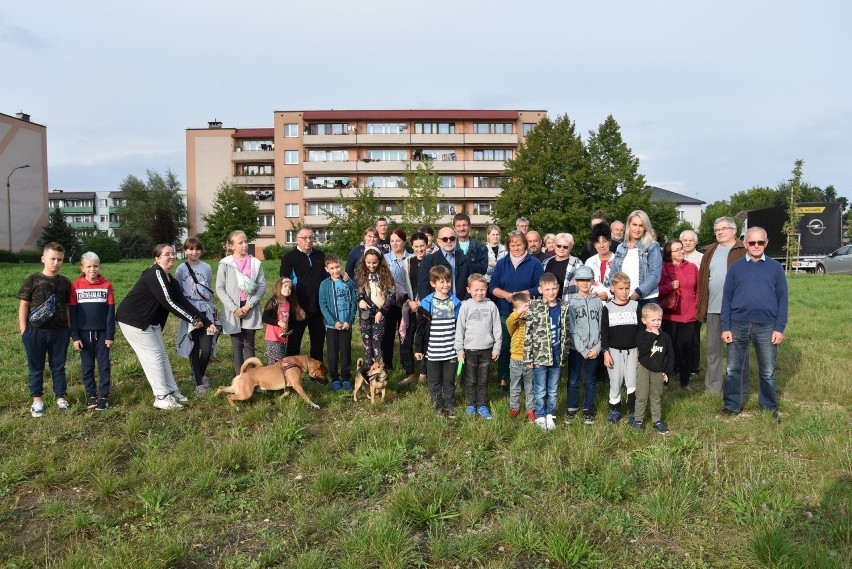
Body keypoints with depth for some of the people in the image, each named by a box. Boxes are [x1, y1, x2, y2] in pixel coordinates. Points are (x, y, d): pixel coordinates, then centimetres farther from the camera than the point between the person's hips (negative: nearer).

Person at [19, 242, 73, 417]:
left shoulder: (65, 283, 5)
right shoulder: (32, 280, -4)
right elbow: (23, 306, -2)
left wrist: (69, 329, 7)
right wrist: (23, 331, -5)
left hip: (60, 332, 2)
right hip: (35, 332, -2)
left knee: (58, 367, 11)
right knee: (36, 367, 10)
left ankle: (61, 398, 21)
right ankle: (37, 400, 21)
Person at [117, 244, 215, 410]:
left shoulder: (171, 281, 6)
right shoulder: (155, 275, -22)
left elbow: (184, 302, 0)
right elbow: (168, 303, -29)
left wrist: (207, 321, -8)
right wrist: (193, 320, -26)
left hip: (151, 321, 9)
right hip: (133, 319, -9)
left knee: (162, 355, 9)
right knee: (153, 355, -8)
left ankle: (172, 391, 16)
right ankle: (161, 398, -1)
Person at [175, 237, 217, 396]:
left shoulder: (207, 268, 5)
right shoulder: (181, 269, 1)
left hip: (206, 312, 1)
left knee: (207, 349, -5)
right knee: (194, 349, 2)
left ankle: (201, 375, 23)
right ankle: (199, 383, 12)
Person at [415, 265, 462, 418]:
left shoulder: (455, 302, 1)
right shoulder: (427, 303, -6)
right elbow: (421, 327, 0)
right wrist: (418, 348, 0)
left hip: (451, 351, 1)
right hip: (433, 351, -1)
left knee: (449, 381, 12)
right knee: (434, 381, 10)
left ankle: (450, 406, 25)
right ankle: (438, 407, 23)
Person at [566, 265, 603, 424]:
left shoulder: (597, 302, 5)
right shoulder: (571, 301, -2)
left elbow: (601, 327, 3)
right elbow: (571, 328, -7)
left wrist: (597, 348, -7)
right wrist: (583, 350, -11)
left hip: (593, 349, 2)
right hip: (575, 348, -1)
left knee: (590, 381, 10)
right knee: (573, 380, 7)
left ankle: (588, 410, 22)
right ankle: (572, 408, 21)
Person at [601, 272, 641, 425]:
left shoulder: (635, 306, 0)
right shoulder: (608, 308, -3)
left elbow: (641, 330, 3)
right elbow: (604, 332, -2)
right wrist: (606, 352, -6)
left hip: (632, 350, 1)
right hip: (614, 351, -1)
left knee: (632, 382, 0)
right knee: (615, 383, 6)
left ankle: (633, 411, 14)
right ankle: (615, 410, 21)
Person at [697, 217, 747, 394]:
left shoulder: (745, 251, -3)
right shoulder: (710, 252, 12)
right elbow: (702, 280, 9)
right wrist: (701, 307, 4)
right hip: (713, 309, 5)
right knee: (712, 350, 10)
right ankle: (713, 388, 20)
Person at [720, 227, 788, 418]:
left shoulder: (775, 267, 4)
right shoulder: (735, 267, 4)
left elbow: (782, 299, 4)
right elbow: (727, 298, 3)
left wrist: (780, 328, -3)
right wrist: (725, 327, -2)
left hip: (766, 326, 0)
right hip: (738, 325, 0)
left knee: (767, 372, 10)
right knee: (733, 369, 7)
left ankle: (769, 407, 25)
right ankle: (732, 405, 19)